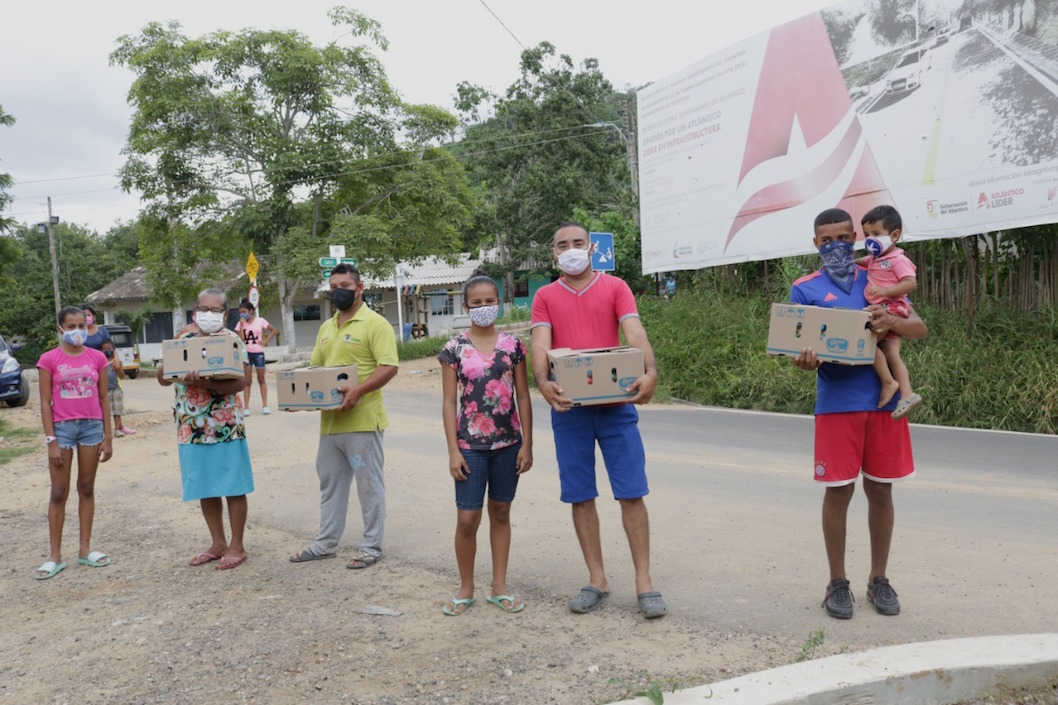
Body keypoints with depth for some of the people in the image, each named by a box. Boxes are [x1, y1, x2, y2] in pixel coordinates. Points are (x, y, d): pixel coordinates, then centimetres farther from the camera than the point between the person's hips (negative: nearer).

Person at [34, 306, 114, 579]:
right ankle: (55, 557, 10)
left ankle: (85, 549, 18)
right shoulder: (49, 359, -4)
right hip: (62, 427, -2)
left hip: (92, 426, 2)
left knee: (87, 489, 9)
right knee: (59, 493, 3)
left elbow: (103, 398, 6)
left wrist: (108, 437, 4)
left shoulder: (97, 358, 3)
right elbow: (45, 403, -3)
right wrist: (51, 441, -8)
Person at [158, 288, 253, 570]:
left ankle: (237, 546, 13)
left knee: (233, 488, 2)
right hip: (191, 429, 6)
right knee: (204, 489, 12)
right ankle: (218, 543, 25)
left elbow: (241, 381, -16)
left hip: (225, 428, -5)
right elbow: (163, 379, 9)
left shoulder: (232, 340, -5)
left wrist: (206, 383, -31)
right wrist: (164, 371, -14)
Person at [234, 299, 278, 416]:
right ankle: (246, 407, 3)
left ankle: (265, 405, 11)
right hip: (246, 353, 1)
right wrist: (242, 324, -14)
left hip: (258, 352, 0)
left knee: (261, 380, 8)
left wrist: (266, 341, -3)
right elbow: (241, 339, -11)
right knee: (247, 381, 1)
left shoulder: (260, 321, -1)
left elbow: (274, 330, 7)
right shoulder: (240, 323, 0)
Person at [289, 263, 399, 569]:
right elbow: (315, 366, 22)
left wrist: (358, 390, -29)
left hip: (362, 420, -8)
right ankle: (326, 543, 29)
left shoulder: (375, 324, -8)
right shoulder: (326, 328, 17)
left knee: (369, 485, 3)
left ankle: (371, 546, 14)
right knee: (330, 483, 17)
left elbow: (389, 367, -17)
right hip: (330, 420, 8)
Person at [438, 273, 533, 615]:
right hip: (471, 445, -1)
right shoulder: (454, 348, -2)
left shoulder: (512, 345, 2)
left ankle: (499, 587, 23)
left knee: (501, 512, 11)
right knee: (467, 519, -2)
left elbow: (523, 397, 4)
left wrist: (527, 444, 0)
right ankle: (466, 588, 19)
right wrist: (453, 450, -7)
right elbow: (450, 401, -2)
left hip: (508, 443, 2)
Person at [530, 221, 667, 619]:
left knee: (631, 493, -1)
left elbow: (635, 333, -8)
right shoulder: (545, 297, 9)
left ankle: (644, 582, 10)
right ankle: (597, 581, 19)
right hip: (569, 407, 2)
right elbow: (540, 344, -5)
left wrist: (650, 372, -27)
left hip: (615, 403, -1)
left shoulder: (615, 288, 5)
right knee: (580, 496, 6)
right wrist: (543, 382, -25)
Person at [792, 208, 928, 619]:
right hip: (837, 403, -2)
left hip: (884, 399, 2)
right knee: (838, 490, 1)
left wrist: (892, 322, -19)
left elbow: (920, 328, 4)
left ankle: (879, 579, 23)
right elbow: (799, 347, -1)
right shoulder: (805, 289, 5)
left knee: (880, 489, 9)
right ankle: (837, 582, 15)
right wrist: (805, 361, -25)